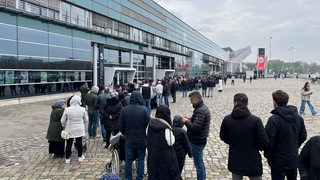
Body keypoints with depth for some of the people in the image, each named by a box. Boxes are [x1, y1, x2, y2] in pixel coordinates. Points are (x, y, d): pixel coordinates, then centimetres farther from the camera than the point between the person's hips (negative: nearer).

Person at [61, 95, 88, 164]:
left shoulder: (67, 110, -14)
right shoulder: (82, 109, -10)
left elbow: (63, 121, -6)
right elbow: (86, 119, 3)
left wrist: (64, 127, 14)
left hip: (70, 130, -1)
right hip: (80, 130, 1)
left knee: (69, 144, 10)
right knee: (79, 143, 14)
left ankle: (67, 159, 20)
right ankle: (80, 157, 26)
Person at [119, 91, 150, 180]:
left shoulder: (124, 110, -6)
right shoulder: (144, 110, -14)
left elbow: (121, 127, 0)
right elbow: (149, 125, -10)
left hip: (129, 140, 2)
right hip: (142, 140, -2)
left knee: (128, 161, 14)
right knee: (141, 160, 13)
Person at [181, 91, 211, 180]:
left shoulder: (200, 111, -25)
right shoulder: (203, 107, 7)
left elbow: (195, 127, -31)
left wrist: (186, 121, -17)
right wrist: (191, 119, 6)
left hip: (196, 142, -10)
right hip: (200, 140, 10)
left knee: (198, 163, 3)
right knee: (200, 162, 22)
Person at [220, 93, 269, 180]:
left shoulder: (227, 120, -10)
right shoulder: (256, 120, -18)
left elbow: (223, 137, 4)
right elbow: (264, 142, -16)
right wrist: (255, 147, 5)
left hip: (235, 162, 2)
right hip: (253, 163, -2)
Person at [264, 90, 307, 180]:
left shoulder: (273, 119, -22)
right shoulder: (298, 118, 0)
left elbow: (269, 141, -20)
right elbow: (303, 136, 8)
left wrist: (268, 155, -5)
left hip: (279, 162, -6)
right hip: (294, 159, 6)